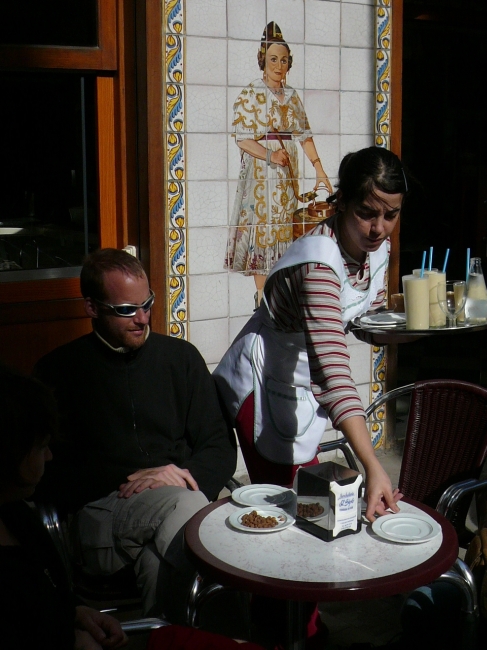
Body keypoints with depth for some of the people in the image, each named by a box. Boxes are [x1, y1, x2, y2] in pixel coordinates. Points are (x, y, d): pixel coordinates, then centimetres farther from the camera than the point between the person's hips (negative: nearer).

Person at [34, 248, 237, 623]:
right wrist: (128, 479, -12)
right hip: (99, 517, -2)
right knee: (184, 506, -33)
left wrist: (187, 475, -7)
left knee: (158, 561, -35)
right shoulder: (59, 371, 8)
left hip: (177, 497, 2)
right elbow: (51, 474, 1)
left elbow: (221, 448, 15)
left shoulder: (181, 357, 17)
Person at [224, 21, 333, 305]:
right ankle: (262, 293, 1)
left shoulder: (292, 96, 11)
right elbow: (243, 138, -11)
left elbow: (304, 135, 11)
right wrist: (270, 155, -26)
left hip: (288, 170, 5)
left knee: (283, 226, 7)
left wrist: (320, 169, 3)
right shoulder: (250, 94, -5)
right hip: (260, 171, -5)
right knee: (262, 224, -5)